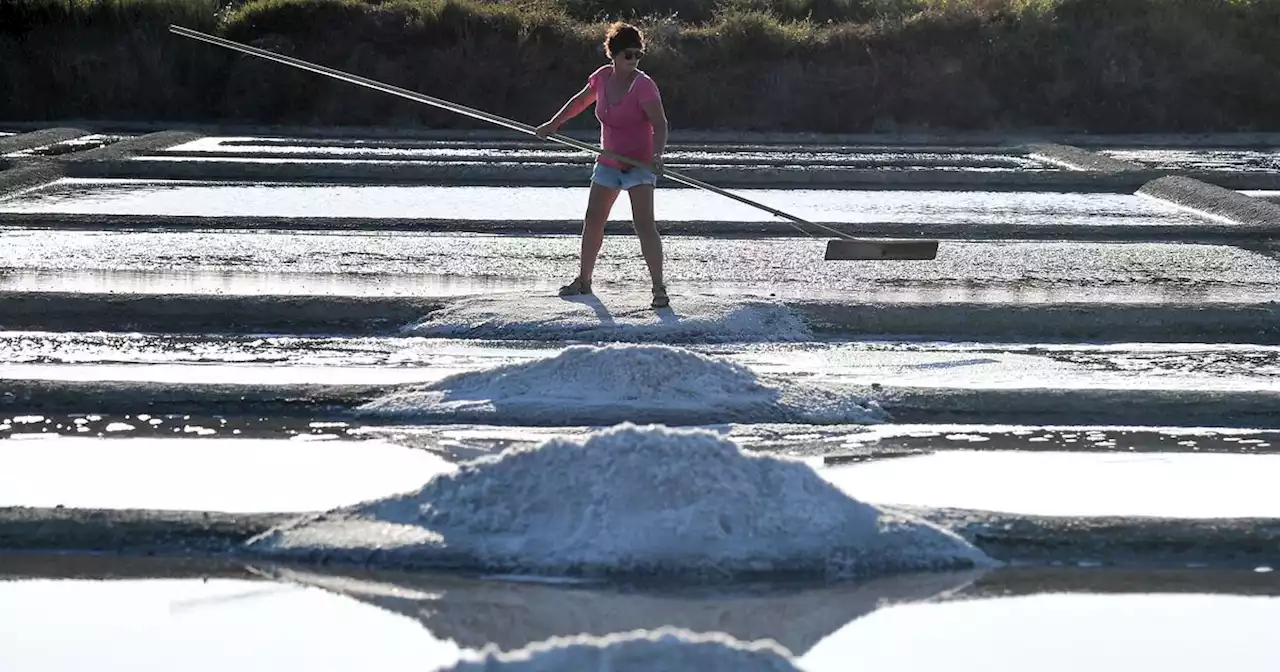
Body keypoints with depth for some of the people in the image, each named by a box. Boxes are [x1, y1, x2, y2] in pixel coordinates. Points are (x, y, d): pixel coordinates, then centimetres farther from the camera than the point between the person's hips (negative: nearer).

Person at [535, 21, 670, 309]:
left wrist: (657, 154, -43)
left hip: (639, 164, -6)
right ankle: (583, 280, 28)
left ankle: (659, 288, -17)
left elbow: (660, 124, -26)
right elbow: (580, 101, 20)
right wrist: (554, 124, 23)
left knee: (644, 224, -18)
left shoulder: (643, 85, -18)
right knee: (592, 221, 11)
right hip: (608, 163, 6)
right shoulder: (603, 77, 0)